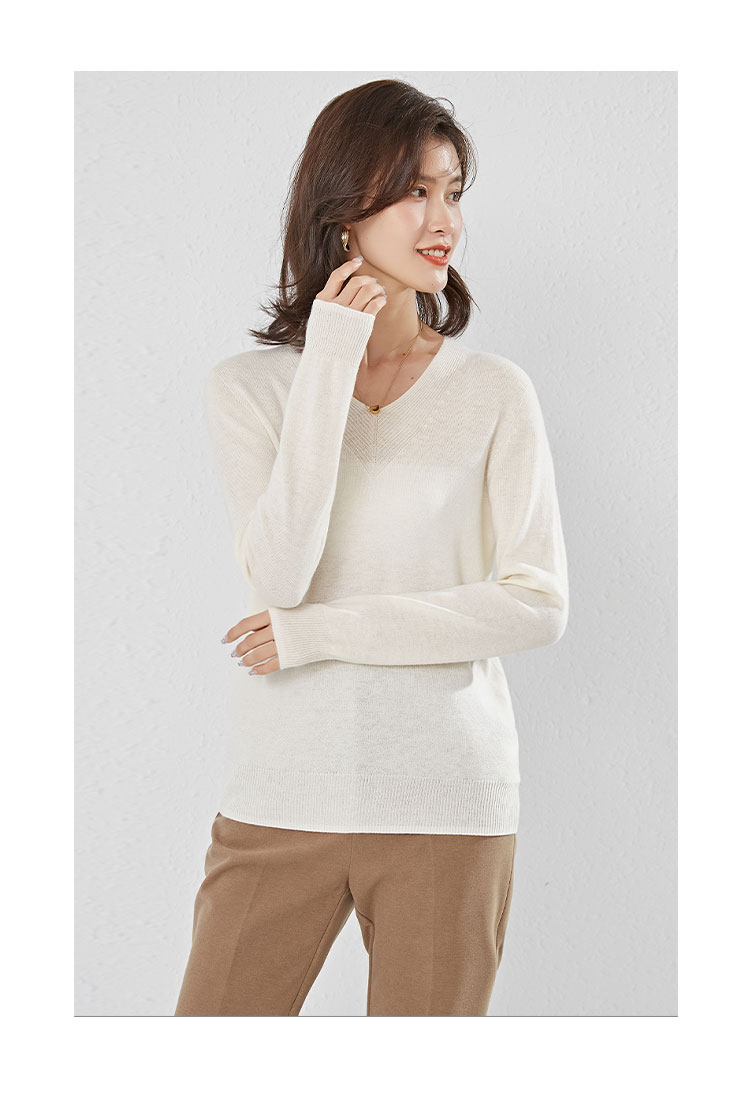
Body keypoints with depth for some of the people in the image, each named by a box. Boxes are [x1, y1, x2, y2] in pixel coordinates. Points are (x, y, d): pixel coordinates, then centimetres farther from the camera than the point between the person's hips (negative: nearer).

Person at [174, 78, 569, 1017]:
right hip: (280, 796, 1)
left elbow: (537, 604, -5)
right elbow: (281, 571, -12)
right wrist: (330, 362, -15)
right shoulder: (248, 385, 3)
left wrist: (324, 632, -10)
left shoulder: (493, 393, 1)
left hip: (447, 803, 0)